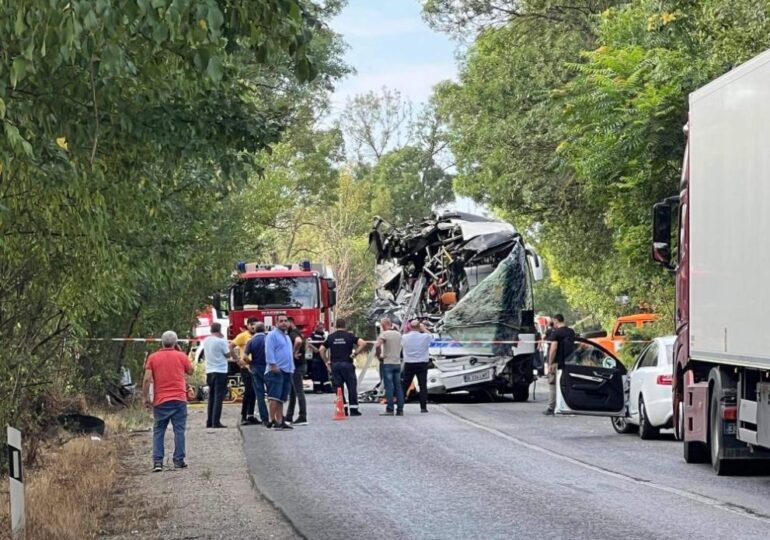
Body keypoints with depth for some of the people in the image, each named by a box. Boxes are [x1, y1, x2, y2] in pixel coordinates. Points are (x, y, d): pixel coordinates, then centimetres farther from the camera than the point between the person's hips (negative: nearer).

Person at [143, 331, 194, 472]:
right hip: (179, 399, -1)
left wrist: (146, 397, 2)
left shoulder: (153, 357, 1)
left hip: (160, 401, 1)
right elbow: (190, 371, 18)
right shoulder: (181, 356, 1)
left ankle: (157, 462, -3)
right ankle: (179, 461, 3)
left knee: (158, 431, 6)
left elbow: (147, 379, -6)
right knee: (179, 430, 4)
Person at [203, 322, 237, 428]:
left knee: (211, 397, 14)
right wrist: (230, 348, 15)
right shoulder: (221, 341, -14)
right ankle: (216, 422, -9)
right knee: (218, 397, -5)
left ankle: (209, 421, 14)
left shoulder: (206, 341, 7)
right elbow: (228, 355, -4)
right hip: (220, 372, -7)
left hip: (209, 372, 7)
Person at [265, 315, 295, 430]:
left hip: (287, 371, 9)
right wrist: (273, 365, -21)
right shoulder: (272, 335, -4)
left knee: (281, 399, 8)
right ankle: (273, 420, -17)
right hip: (276, 370, -9)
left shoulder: (287, 336, 23)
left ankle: (280, 421, 8)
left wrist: (292, 368, 22)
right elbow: (269, 351, -13)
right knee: (274, 397, -13)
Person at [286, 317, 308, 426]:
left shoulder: (293, 333, -16)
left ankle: (303, 418, -8)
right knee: (292, 392, 16)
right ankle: (289, 417, 23)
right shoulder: (297, 333, 16)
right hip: (299, 365, 11)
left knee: (299, 392, -8)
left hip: (297, 366, -11)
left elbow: (298, 341, -39)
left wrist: (295, 352, -25)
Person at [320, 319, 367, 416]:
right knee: (351, 386, 4)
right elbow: (363, 343, -13)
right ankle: (353, 409, 3)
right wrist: (355, 354, -5)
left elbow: (322, 349, 7)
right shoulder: (349, 335, -1)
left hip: (334, 364, 3)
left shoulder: (330, 337, 8)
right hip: (347, 364, -3)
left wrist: (326, 361, 12)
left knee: (338, 387, 8)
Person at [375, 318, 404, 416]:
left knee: (389, 387, -5)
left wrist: (379, 356, -9)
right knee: (398, 387, 7)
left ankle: (389, 410, -8)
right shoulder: (398, 334, 10)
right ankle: (400, 410, 6)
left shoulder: (384, 334, -9)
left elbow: (378, 345, -23)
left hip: (388, 363, -6)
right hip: (397, 363, 6)